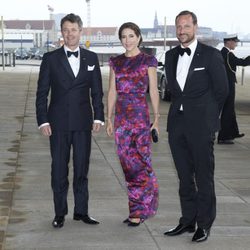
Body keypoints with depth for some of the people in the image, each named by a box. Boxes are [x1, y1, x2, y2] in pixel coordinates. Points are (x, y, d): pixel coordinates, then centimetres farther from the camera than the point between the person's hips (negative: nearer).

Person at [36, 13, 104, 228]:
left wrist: (98, 117, 1)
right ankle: (60, 213, 14)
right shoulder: (51, 58, 1)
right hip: (58, 122, -1)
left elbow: (97, 91, 9)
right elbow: (42, 93, 1)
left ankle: (81, 211, 18)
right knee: (59, 169, 4)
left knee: (82, 168, 7)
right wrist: (43, 120, -7)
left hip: (83, 122, 2)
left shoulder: (91, 58, 7)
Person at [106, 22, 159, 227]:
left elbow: (153, 91, -2)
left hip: (140, 115, -5)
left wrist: (157, 118, -7)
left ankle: (140, 210, 3)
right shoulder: (116, 62, 12)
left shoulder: (148, 61, 0)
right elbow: (112, 91, 13)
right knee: (128, 163, 6)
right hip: (121, 117, 5)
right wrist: (109, 118, 9)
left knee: (140, 161, -5)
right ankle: (137, 207, 17)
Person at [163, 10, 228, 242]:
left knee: (204, 177, 0)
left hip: (201, 126, -5)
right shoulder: (170, 55, 11)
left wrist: (207, 116, 4)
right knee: (184, 177, 11)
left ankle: (204, 224, 9)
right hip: (177, 123, 5)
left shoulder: (211, 55, -5)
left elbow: (221, 90, -1)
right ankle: (188, 220, 21)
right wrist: (179, 109, 13)